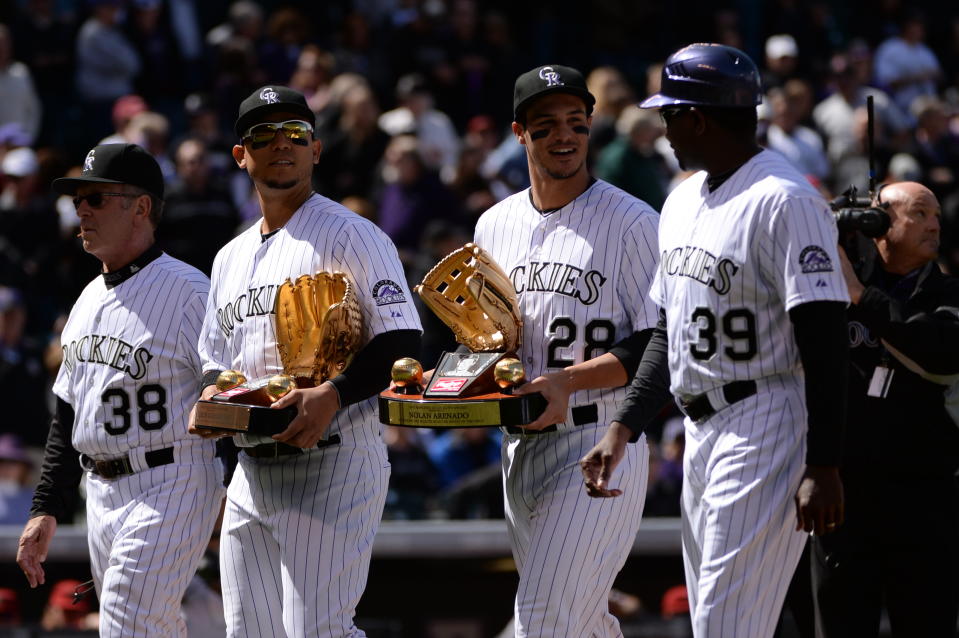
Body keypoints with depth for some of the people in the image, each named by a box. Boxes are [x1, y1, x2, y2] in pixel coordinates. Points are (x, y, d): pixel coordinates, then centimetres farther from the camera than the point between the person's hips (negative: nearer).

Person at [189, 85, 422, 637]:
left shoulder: (350, 235, -3)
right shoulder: (231, 258, 20)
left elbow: (403, 341, -10)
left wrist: (331, 395, -25)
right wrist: (211, 396, 1)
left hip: (335, 464, -8)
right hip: (252, 471, 8)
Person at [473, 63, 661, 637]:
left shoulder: (632, 223, -8)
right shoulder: (495, 225, 13)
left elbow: (660, 346, -12)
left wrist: (569, 380, -23)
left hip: (601, 444, -7)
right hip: (519, 448, 7)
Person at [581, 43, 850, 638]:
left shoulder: (784, 200, -14)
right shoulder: (684, 201, 16)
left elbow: (826, 339, -19)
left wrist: (823, 466, -24)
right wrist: (623, 428, 12)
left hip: (765, 431, -10)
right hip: (701, 433, 10)